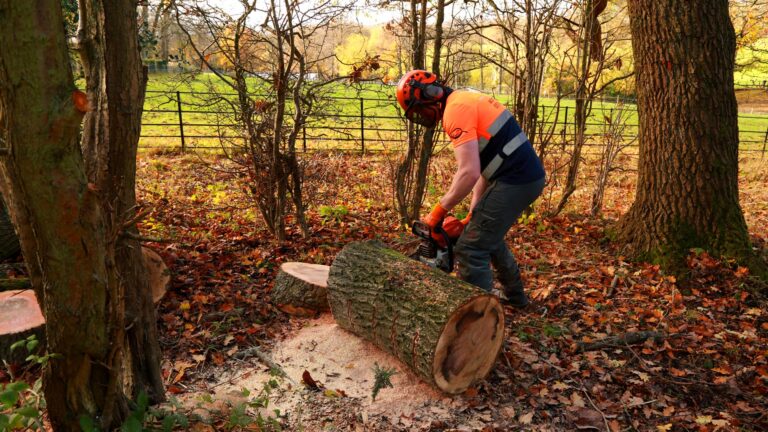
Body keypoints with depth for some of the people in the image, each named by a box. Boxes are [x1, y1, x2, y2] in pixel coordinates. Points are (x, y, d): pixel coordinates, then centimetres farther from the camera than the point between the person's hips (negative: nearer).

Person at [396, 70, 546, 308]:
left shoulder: (456, 110, -14)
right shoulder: (466, 101, 18)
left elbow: (469, 173, -23)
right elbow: (482, 166, 19)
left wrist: (438, 212, -12)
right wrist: (473, 213, 18)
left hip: (515, 182, -10)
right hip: (528, 177, 10)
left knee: (471, 249, -6)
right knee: (488, 237, 26)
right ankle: (515, 295, 42)